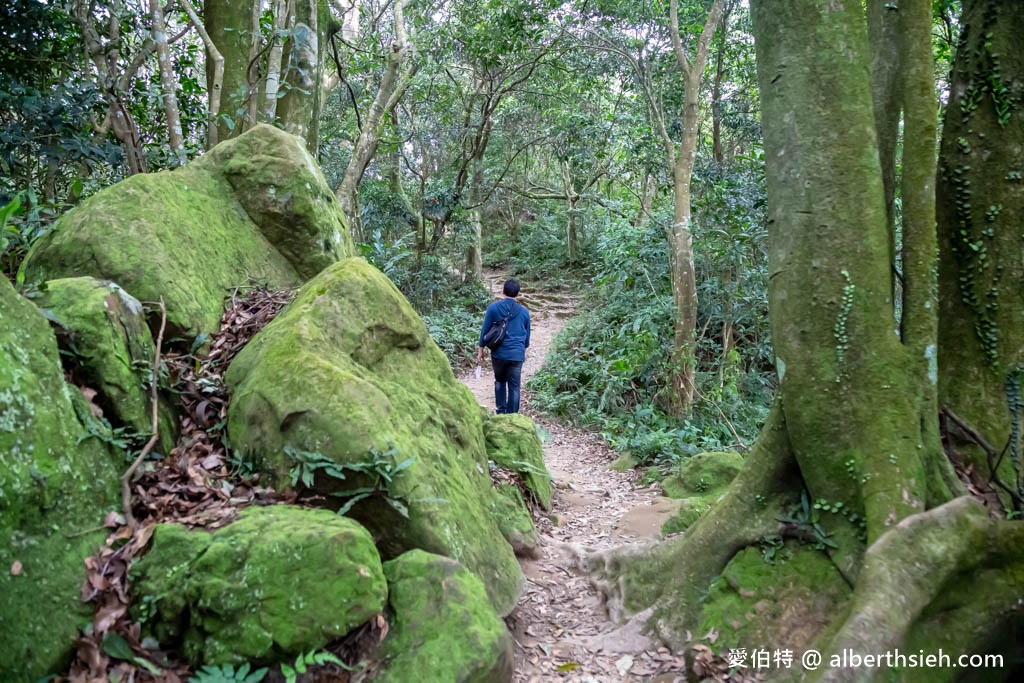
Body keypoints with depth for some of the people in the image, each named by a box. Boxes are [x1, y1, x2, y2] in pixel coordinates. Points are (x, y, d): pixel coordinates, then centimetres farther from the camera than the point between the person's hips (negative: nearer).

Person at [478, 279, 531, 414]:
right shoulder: (524, 311, 3)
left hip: (498, 353, 0)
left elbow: (485, 330, -1)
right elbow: (527, 334, 13)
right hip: (517, 355, 0)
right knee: (514, 387, 5)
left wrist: (481, 350, 9)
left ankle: (501, 411, 19)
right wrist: (524, 350, 29)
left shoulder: (493, 308, -4)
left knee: (500, 381, 21)